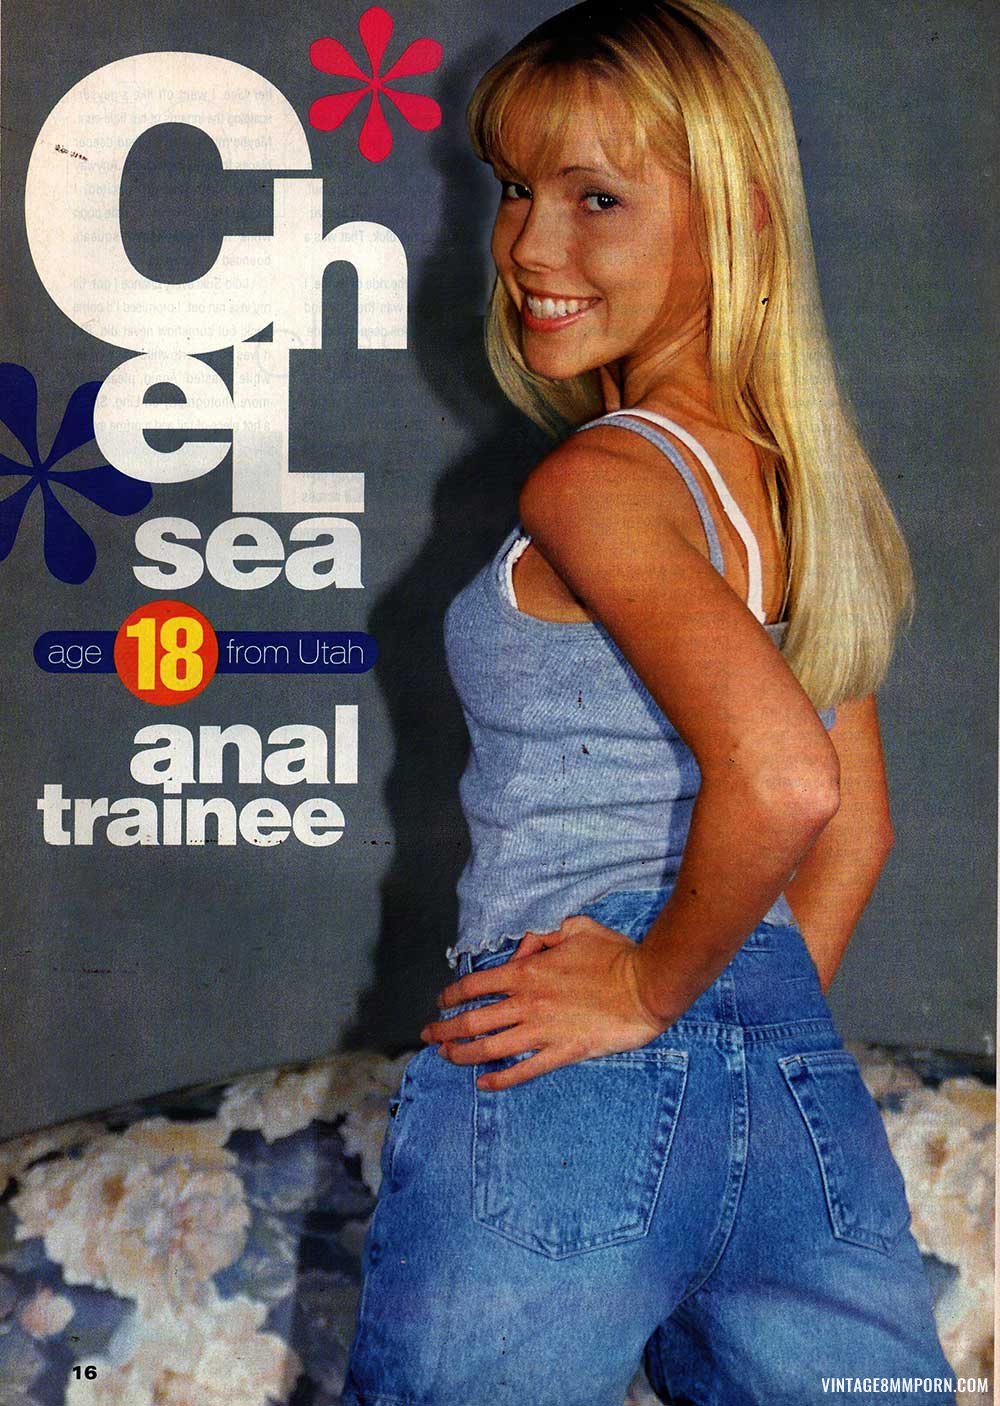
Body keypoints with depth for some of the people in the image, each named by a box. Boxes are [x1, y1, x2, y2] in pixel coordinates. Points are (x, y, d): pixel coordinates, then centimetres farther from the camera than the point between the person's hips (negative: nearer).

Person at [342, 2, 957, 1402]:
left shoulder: (597, 478, -13)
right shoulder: (801, 474, 11)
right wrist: (760, 1024, 17)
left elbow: (779, 777, -27)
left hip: (565, 1109, -7)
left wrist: (657, 987, -13)